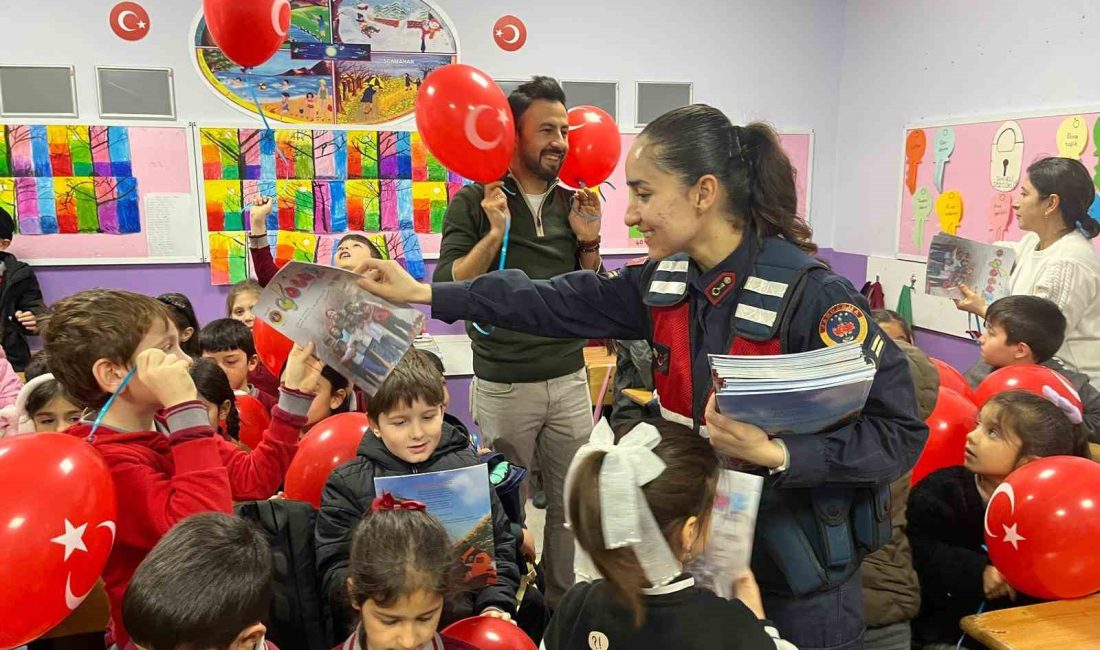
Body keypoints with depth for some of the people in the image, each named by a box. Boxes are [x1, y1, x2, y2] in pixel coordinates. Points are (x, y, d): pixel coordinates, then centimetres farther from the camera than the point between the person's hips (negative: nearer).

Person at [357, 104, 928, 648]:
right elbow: (559, 303, 0)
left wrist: (774, 454, -32)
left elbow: (899, 432, -21)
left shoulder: (812, 295, -24)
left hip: (799, 575, -5)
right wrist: (426, 294, 0)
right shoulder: (664, 283, -4)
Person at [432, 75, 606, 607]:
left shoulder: (573, 204, 7)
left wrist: (589, 242, -6)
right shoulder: (474, 204, -6)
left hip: (569, 380, 4)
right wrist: (495, 234, -23)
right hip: (503, 385, -4)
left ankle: (561, 601, 33)